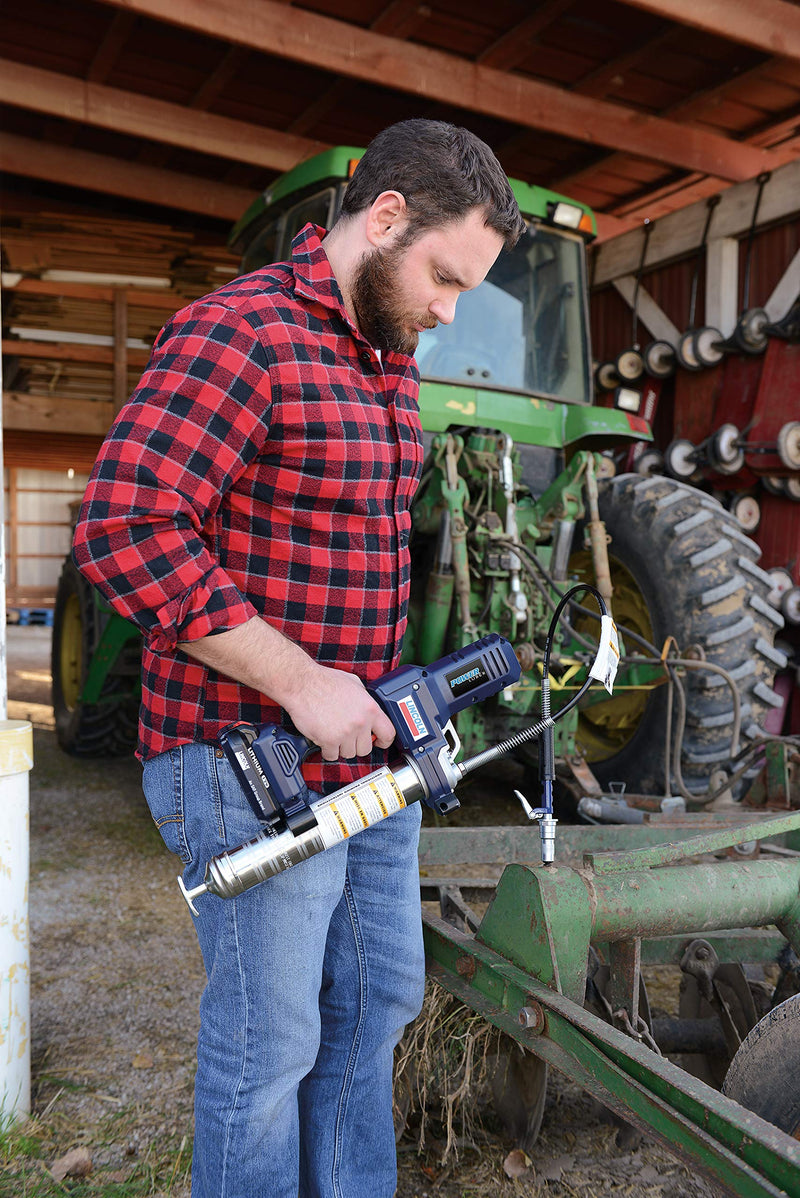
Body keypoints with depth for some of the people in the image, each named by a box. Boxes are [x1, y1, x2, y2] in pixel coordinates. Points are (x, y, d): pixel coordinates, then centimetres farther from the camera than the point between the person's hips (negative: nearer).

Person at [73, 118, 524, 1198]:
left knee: (379, 1000, 22)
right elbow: (125, 529, -24)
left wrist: (397, 691, 11)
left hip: (368, 749, 9)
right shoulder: (240, 335, -16)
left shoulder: (389, 358, 13)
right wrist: (301, 683, -23)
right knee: (270, 1045, 7)